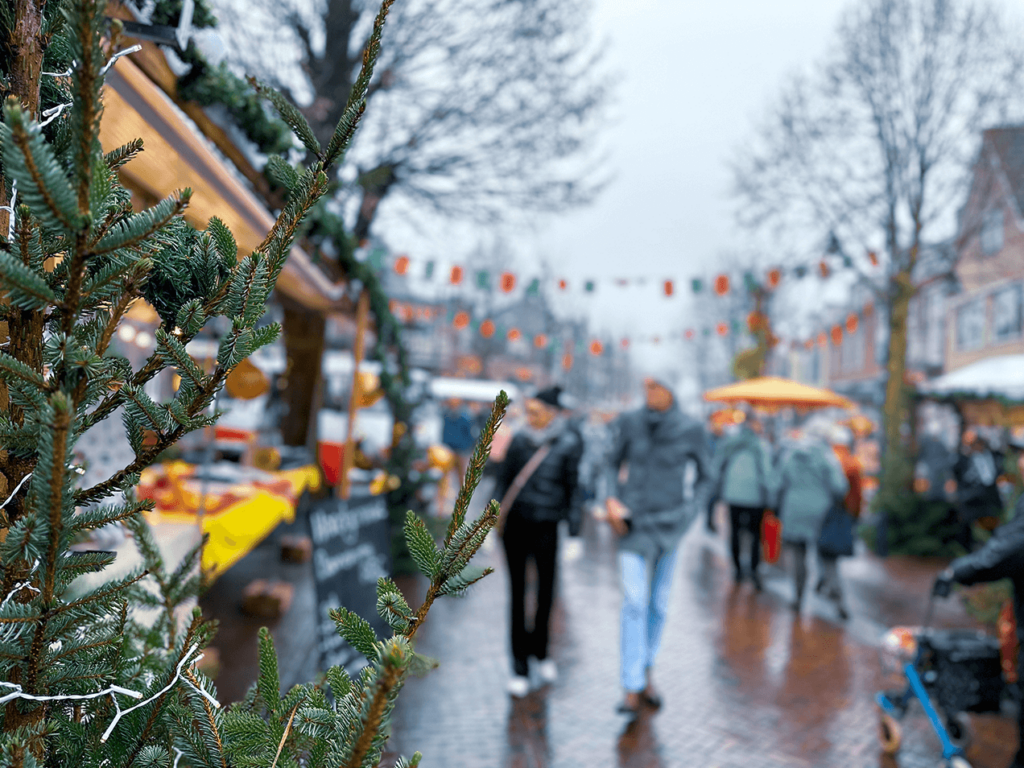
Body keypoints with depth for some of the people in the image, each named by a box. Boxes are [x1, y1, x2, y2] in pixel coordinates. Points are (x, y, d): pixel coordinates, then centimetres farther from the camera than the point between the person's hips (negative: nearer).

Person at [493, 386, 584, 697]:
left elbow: (573, 488, -3)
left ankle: (539, 649, 35)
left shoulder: (569, 444, -6)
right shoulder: (520, 439, 0)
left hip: (546, 528, -1)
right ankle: (520, 666, 13)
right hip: (515, 523, 1)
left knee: (546, 592, 10)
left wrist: (574, 533, -4)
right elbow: (503, 478, 8)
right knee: (517, 593, 4)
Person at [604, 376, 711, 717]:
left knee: (658, 604, 11)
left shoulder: (691, 430, -8)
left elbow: (704, 477, 6)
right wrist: (612, 500, -6)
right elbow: (613, 464, 8)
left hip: (669, 523, 1)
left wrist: (689, 513, -6)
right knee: (634, 603, -9)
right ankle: (632, 689, -5)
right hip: (633, 523, -1)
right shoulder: (629, 422, -6)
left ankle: (645, 672, 31)